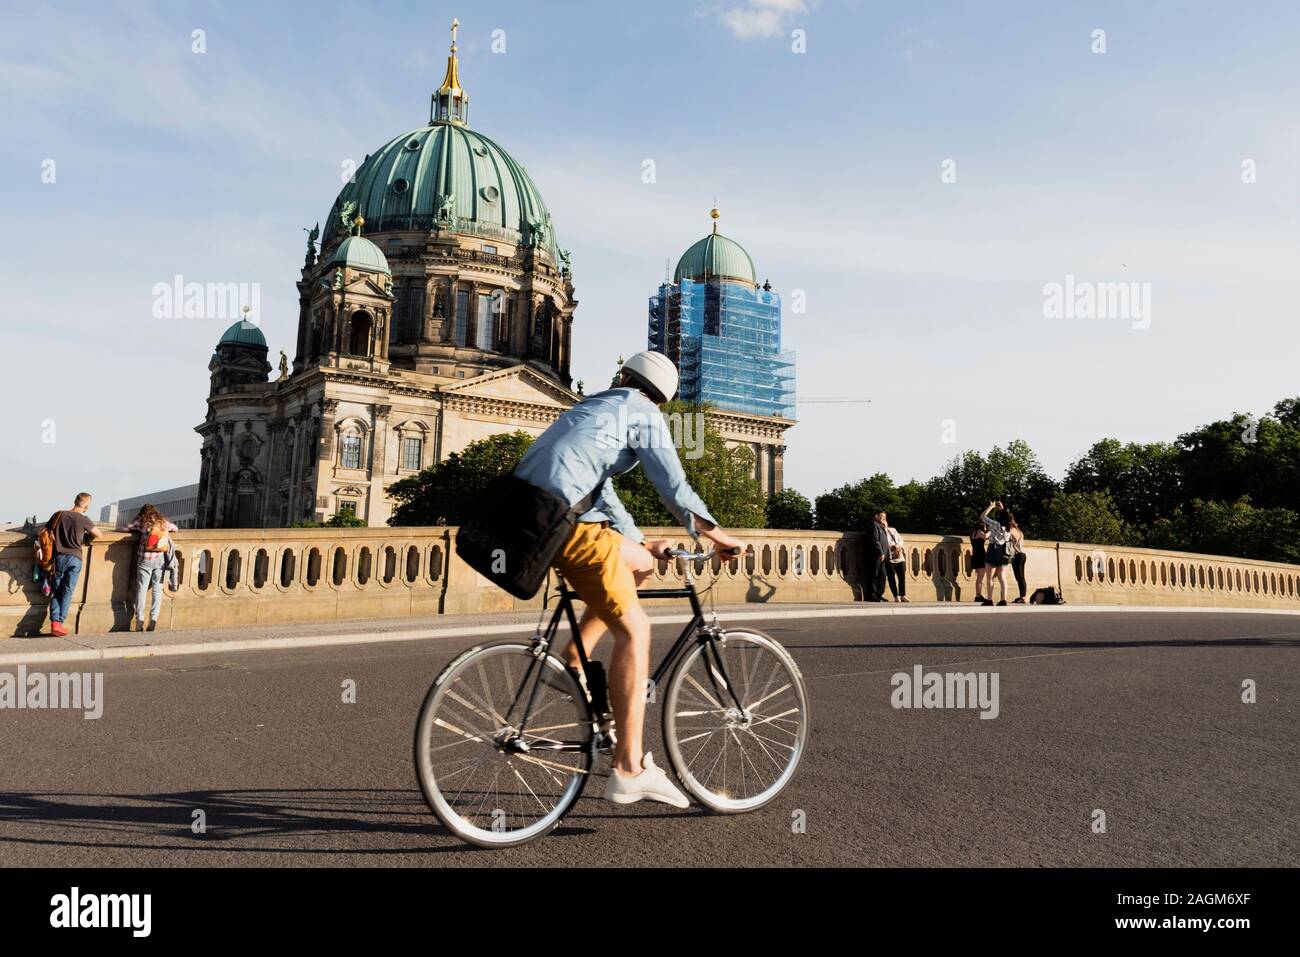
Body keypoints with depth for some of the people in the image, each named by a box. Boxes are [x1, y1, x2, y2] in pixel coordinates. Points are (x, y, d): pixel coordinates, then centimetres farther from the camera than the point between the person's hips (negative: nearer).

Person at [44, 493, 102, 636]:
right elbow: (99, 534, 6)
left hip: (59, 557, 2)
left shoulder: (58, 515, 3)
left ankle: (54, 623, -3)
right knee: (67, 592, 3)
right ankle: (60, 623, -5)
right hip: (74, 558, -2)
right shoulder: (83, 519, -4)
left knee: (56, 592, 9)